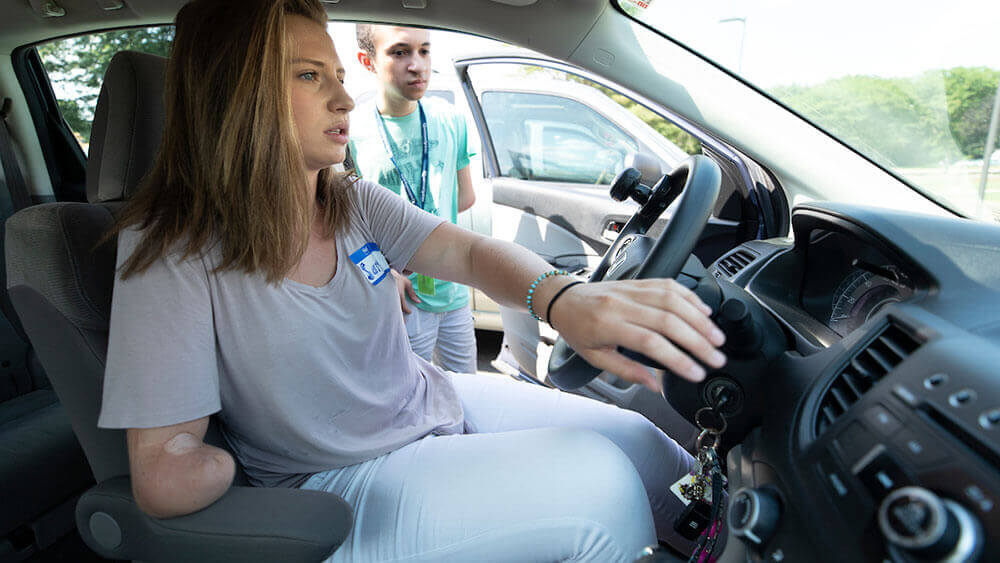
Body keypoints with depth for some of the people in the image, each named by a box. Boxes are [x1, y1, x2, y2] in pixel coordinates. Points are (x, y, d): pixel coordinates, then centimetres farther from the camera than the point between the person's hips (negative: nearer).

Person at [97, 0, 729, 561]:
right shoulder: (173, 252, -19)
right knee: (598, 484, -21)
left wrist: (561, 296, -33)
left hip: (440, 400, 6)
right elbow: (165, 478, -22)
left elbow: (470, 253, -14)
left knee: (640, 443, -1)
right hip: (343, 483, -5)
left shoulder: (356, 204, 0)